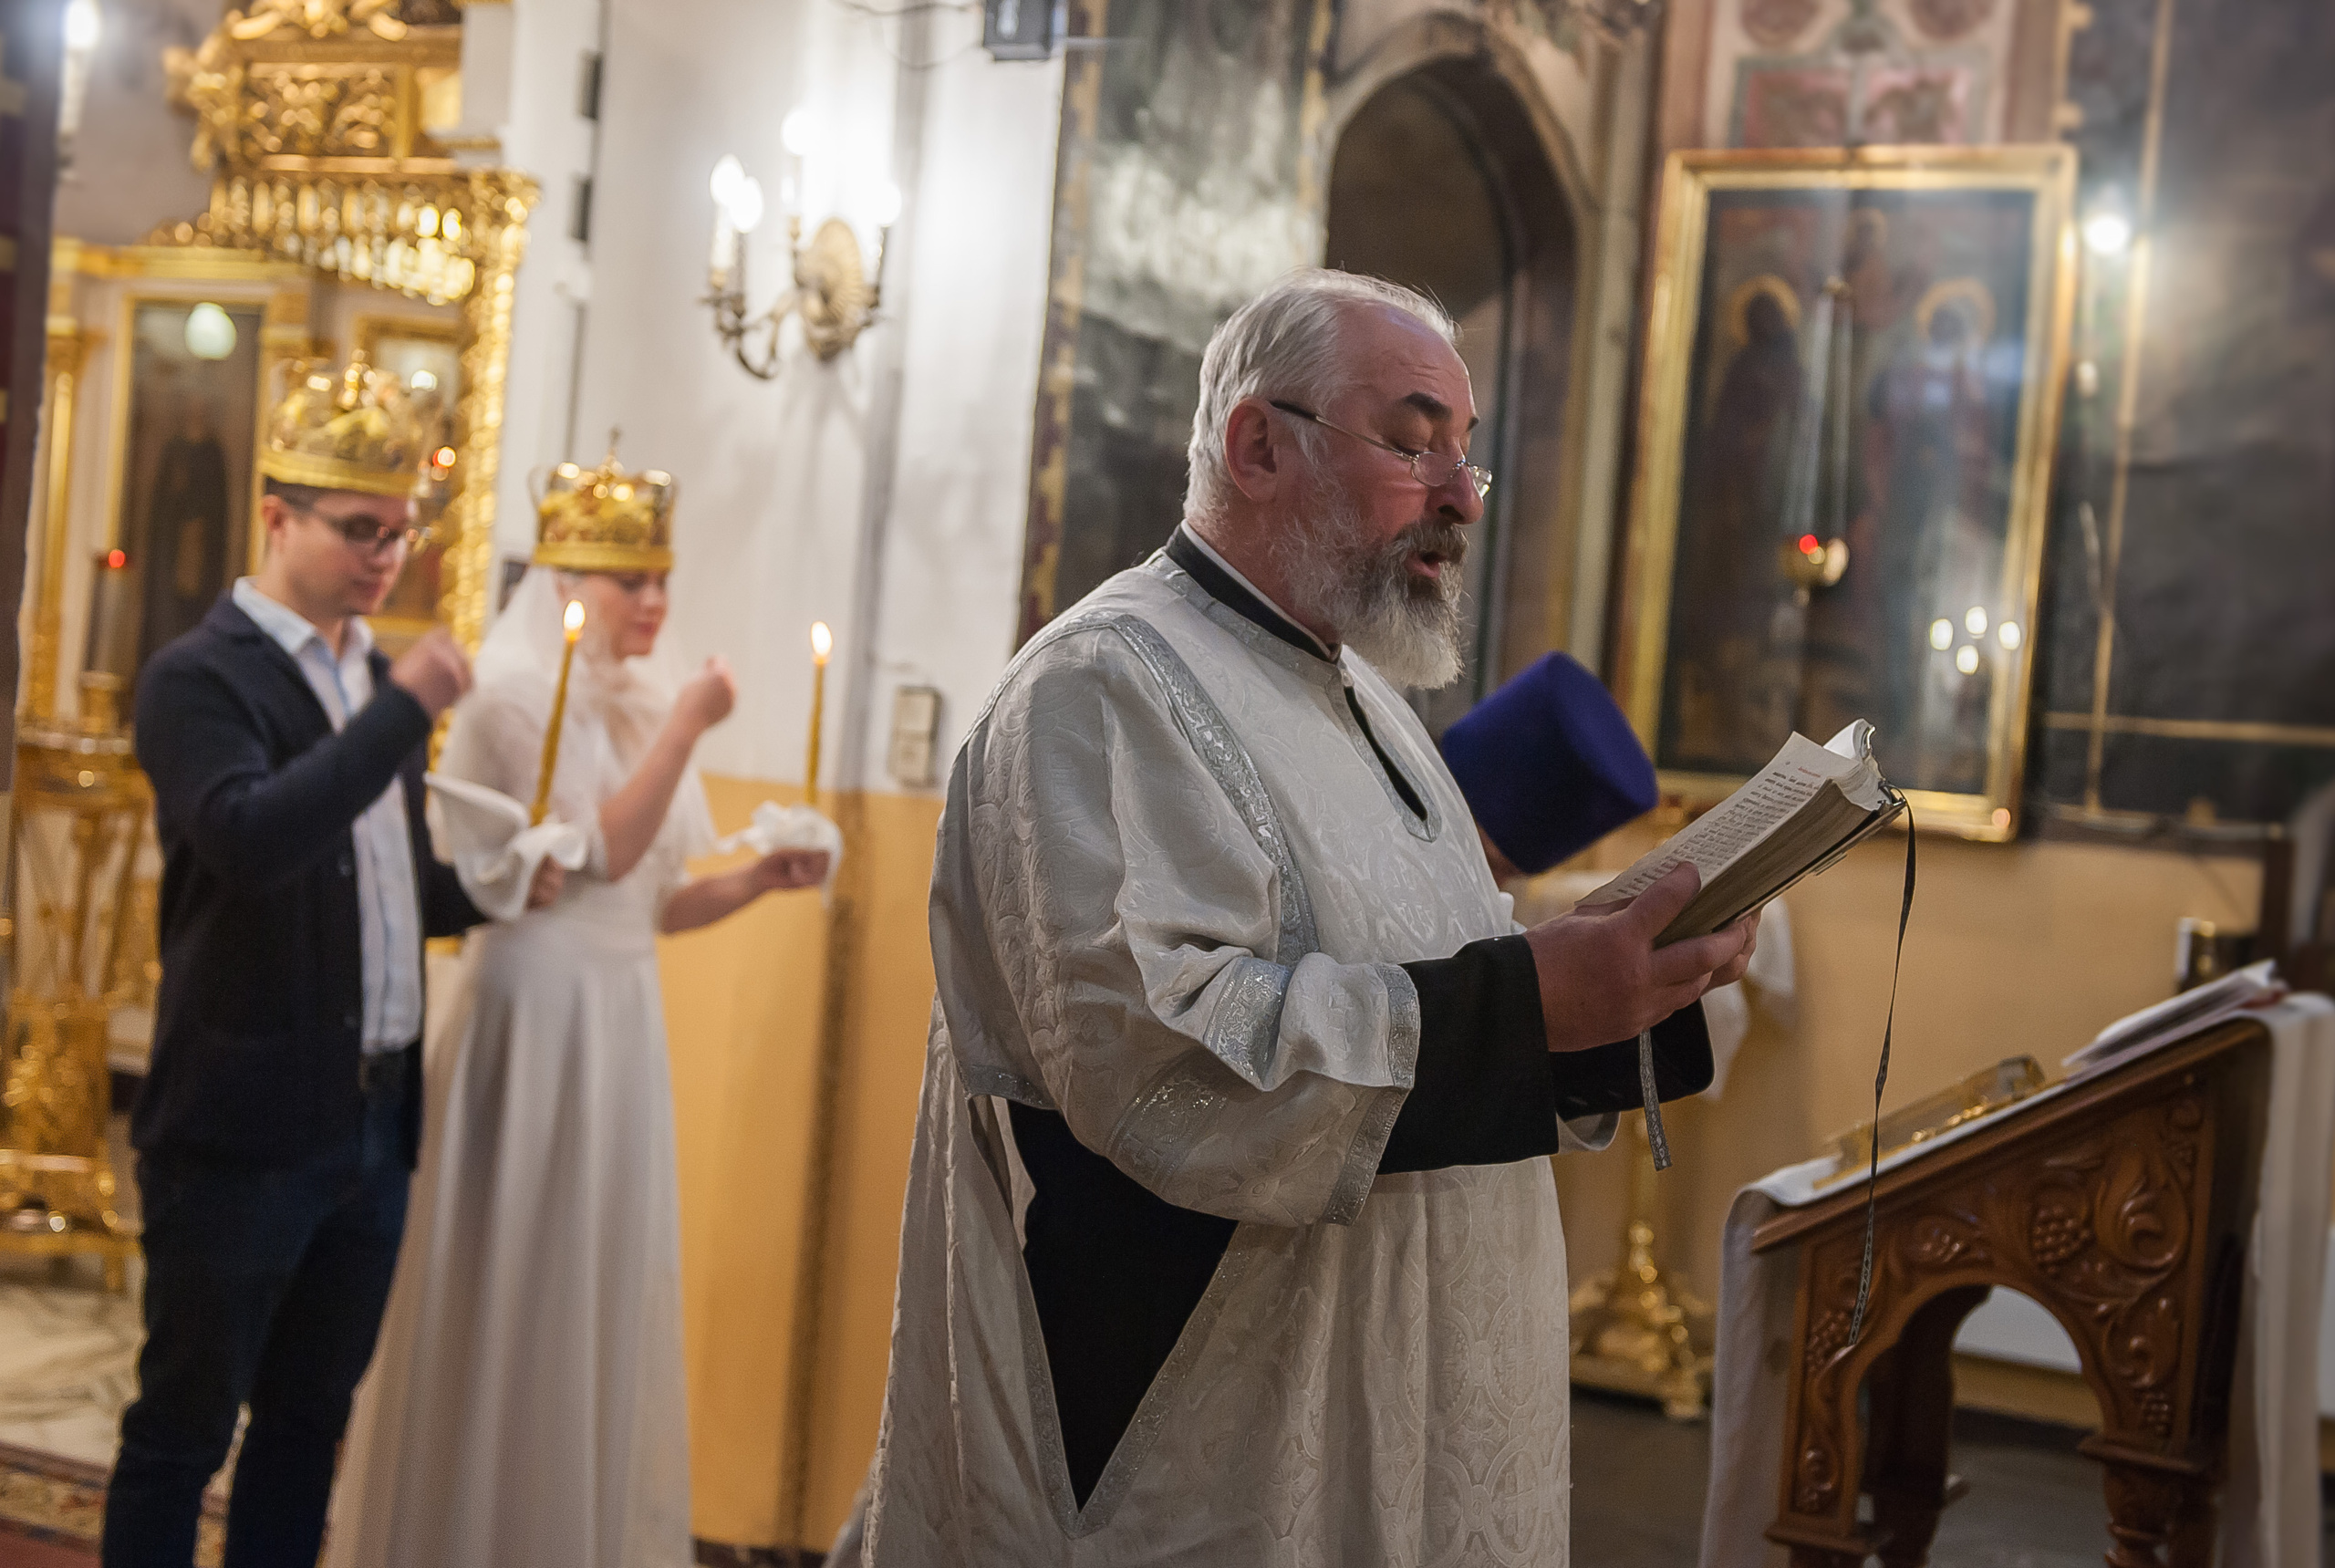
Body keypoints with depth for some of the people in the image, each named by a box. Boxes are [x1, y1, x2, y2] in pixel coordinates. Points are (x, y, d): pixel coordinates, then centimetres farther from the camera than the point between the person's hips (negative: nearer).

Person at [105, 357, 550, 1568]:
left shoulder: (379, 680, 13)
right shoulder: (198, 677, -10)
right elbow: (252, 842, -28)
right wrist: (402, 709, -25)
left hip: (373, 1122, 7)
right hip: (244, 1128, -7)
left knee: (309, 1420, 16)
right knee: (184, 1426, 5)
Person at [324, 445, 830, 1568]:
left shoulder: (630, 702, 15)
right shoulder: (518, 693, -9)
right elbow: (601, 851, -20)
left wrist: (758, 878, 0)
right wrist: (688, 726, -14)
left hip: (618, 1024, 8)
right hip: (536, 1020, -8)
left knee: (601, 1294, 11)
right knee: (512, 1293, 0)